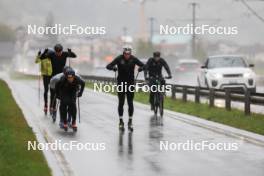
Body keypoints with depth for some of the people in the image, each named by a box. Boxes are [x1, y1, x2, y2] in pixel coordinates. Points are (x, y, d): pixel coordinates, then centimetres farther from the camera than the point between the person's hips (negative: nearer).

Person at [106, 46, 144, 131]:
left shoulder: (133, 59, -5)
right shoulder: (119, 59, -10)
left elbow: (142, 65, -8)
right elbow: (108, 66, -17)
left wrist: (141, 68, -32)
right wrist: (113, 67, -40)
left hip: (130, 83, 1)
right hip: (121, 83, -1)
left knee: (130, 103, 0)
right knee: (121, 103, 0)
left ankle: (130, 122, 8)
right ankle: (121, 121, 9)